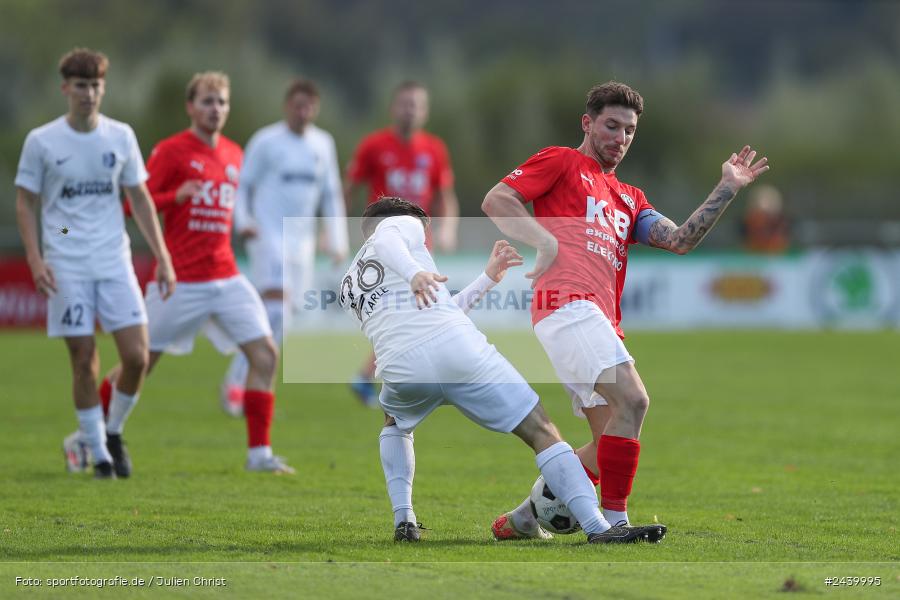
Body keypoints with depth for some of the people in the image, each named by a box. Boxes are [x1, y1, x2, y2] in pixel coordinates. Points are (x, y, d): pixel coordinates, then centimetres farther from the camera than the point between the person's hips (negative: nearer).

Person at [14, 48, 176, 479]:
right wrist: (35, 259, -9)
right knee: (83, 360, -3)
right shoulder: (41, 141, -1)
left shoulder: (121, 136, 6)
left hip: (114, 261, 2)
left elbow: (139, 199, 13)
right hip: (67, 266, -2)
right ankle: (97, 452, 9)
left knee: (136, 356, -6)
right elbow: (25, 203, 4)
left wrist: (162, 258, 7)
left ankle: (112, 432, 17)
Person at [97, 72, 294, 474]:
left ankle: (259, 453, -2)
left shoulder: (234, 154, 13)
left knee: (265, 354, -7)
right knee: (140, 362, 2)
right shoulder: (171, 151, -6)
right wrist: (177, 196, -23)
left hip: (225, 277, 6)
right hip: (181, 281, -5)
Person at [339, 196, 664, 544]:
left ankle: (403, 521, 22)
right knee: (541, 433, 4)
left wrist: (487, 279, 40)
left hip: (401, 367, 5)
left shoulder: (350, 290, 32)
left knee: (395, 423, 39)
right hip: (456, 349, -5)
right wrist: (415, 273, -27)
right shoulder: (402, 224, 19)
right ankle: (599, 528, -10)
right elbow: (384, 239, -9)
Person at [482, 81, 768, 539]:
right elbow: (495, 201, 1)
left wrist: (727, 189, 11)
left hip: (601, 322, 9)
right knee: (632, 399, -24)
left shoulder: (629, 199, 30)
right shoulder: (561, 162, 11)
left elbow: (679, 240, 15)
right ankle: (614, 522, -22)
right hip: (567, 303, -9)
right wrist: (546, 242, -10)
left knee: (612, 443, 5)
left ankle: (525, 517, 13)